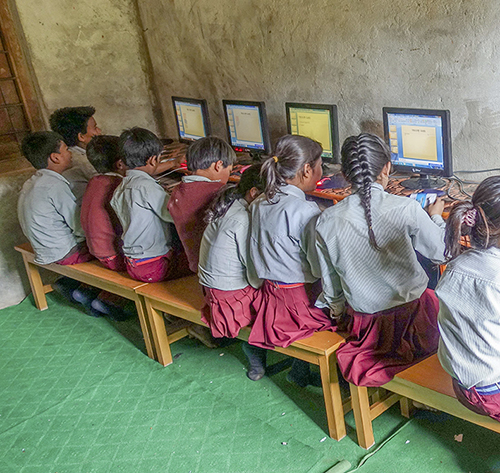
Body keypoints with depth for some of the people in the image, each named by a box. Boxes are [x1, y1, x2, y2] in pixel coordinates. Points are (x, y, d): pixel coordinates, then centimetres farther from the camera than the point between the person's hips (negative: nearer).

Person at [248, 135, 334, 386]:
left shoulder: (258, 204, 2)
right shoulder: (306, 211, -22)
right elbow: (321, 267, -19)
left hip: (269, 297, 8)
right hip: (301, 302, -7)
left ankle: (301, 370, 21)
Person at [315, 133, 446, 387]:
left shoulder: (326, 221, -11)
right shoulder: (407, 209, -19)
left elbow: (330, 285, 0)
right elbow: (439, 253, -1)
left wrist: (339, 313, 20)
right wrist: (435, 217, 18)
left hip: (363, 328, 3)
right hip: (411, 324, -3)